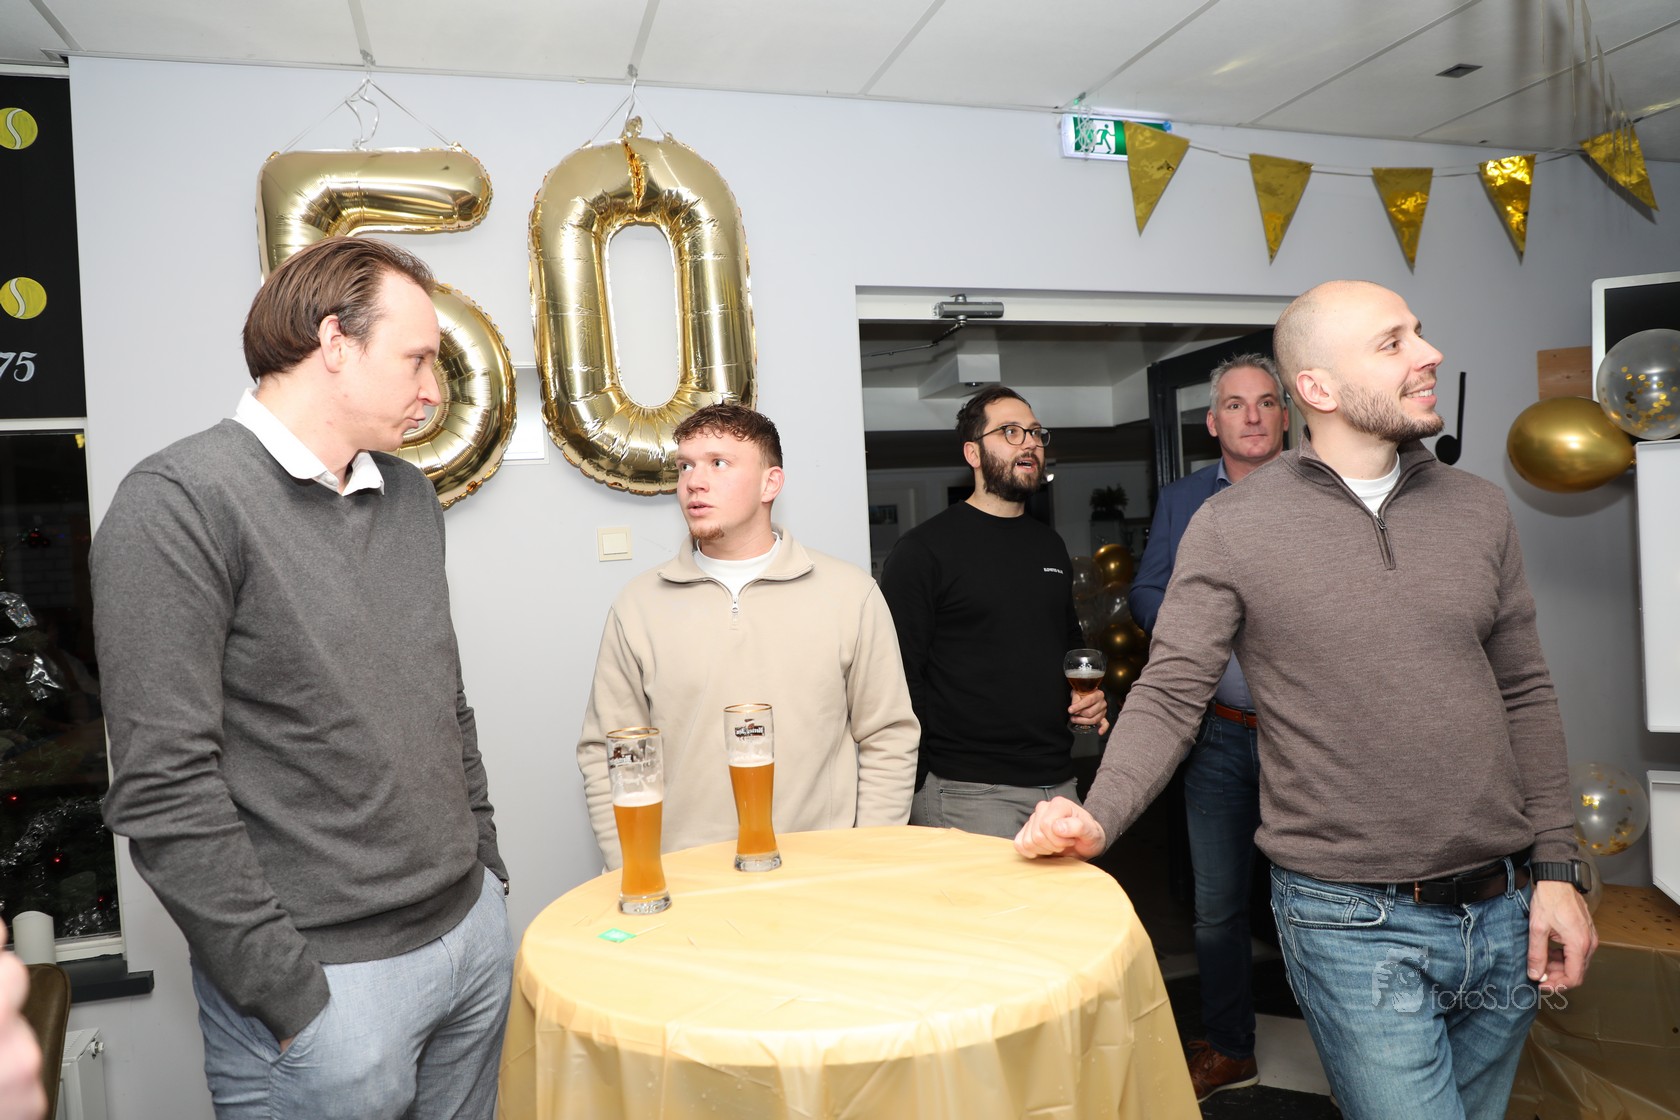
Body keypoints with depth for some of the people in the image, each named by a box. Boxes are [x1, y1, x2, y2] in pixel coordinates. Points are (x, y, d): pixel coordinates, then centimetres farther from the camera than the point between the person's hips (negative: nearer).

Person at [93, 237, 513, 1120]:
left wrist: (486, 870, 12)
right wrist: (289, 997, -15)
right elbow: (164, 787, -17)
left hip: (473, 931, 7)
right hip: (326, 978, -6)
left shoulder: (409, 494, 9)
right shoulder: (181, 500, -13)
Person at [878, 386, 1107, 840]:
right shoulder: (923, 549, -7)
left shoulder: (1050, 545, 15)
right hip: (968, 793, -6)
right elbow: (901, 678, -12)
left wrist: (1088, 693, 8)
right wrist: (913, 792, -16)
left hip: (1058, 782, 7)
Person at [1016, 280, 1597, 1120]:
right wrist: (1097, 817, -24)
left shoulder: (1477, 509, 4)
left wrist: (1556, 868, 5)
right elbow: (1169, 697, -9)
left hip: (1502, 913, 5)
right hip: (1355, 923, -5)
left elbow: (1524, 697, 9)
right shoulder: (1230, 527, -10)